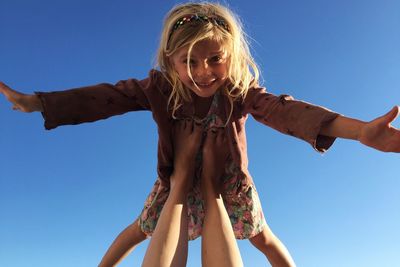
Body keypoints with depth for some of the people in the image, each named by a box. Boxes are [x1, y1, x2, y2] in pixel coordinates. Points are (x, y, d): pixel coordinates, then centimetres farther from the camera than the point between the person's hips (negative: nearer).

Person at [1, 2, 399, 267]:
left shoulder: (241, 92, -29)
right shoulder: (159, 88, -24)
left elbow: (283, 109, -44)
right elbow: (108, 97, -25)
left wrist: (358, 130, -60)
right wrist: (36, 102, -31)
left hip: (228, 180, -1)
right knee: (139, 230, 19)